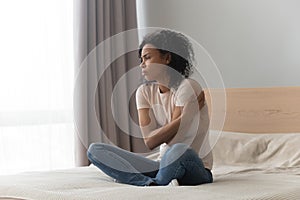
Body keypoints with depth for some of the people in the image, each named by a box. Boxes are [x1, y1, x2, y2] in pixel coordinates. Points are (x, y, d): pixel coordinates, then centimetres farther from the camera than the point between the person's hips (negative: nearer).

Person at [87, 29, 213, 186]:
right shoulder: (144, 92, 6)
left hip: (196, 169, -6)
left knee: (179, 151, -43)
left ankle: (150, 184, -15)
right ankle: (154, 183, -28)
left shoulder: (188, 87, -12)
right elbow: (149, 141, -7)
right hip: (163, 164, 6)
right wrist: (184, 116, -12)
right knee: (95, 150, -9)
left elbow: (174, 140, -16)